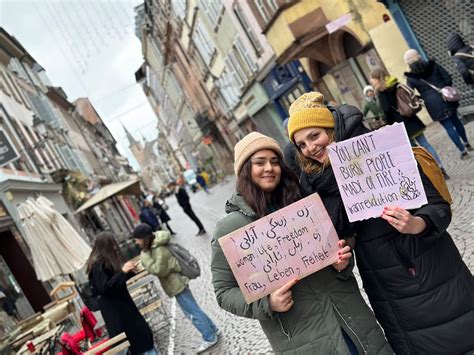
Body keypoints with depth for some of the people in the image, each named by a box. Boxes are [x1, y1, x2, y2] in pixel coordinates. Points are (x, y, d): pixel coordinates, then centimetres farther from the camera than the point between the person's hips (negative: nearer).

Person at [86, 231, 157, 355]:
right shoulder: (98, 264, -20)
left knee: (139, 330, 14)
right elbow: (104, 287, -27)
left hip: (120, 303, 9)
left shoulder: (107, 261, 6)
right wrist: (123, 271, -27)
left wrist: (129, 272, 3)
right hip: (113, 308, -9)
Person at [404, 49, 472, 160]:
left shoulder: (410, 78, -6)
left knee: (448, 126, 4)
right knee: (456, 120, 20)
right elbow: (448, 78, 1)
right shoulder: (433, 65, 2)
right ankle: (466, 144, 35)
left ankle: (463, 151, 5)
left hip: (433, 104, -4)